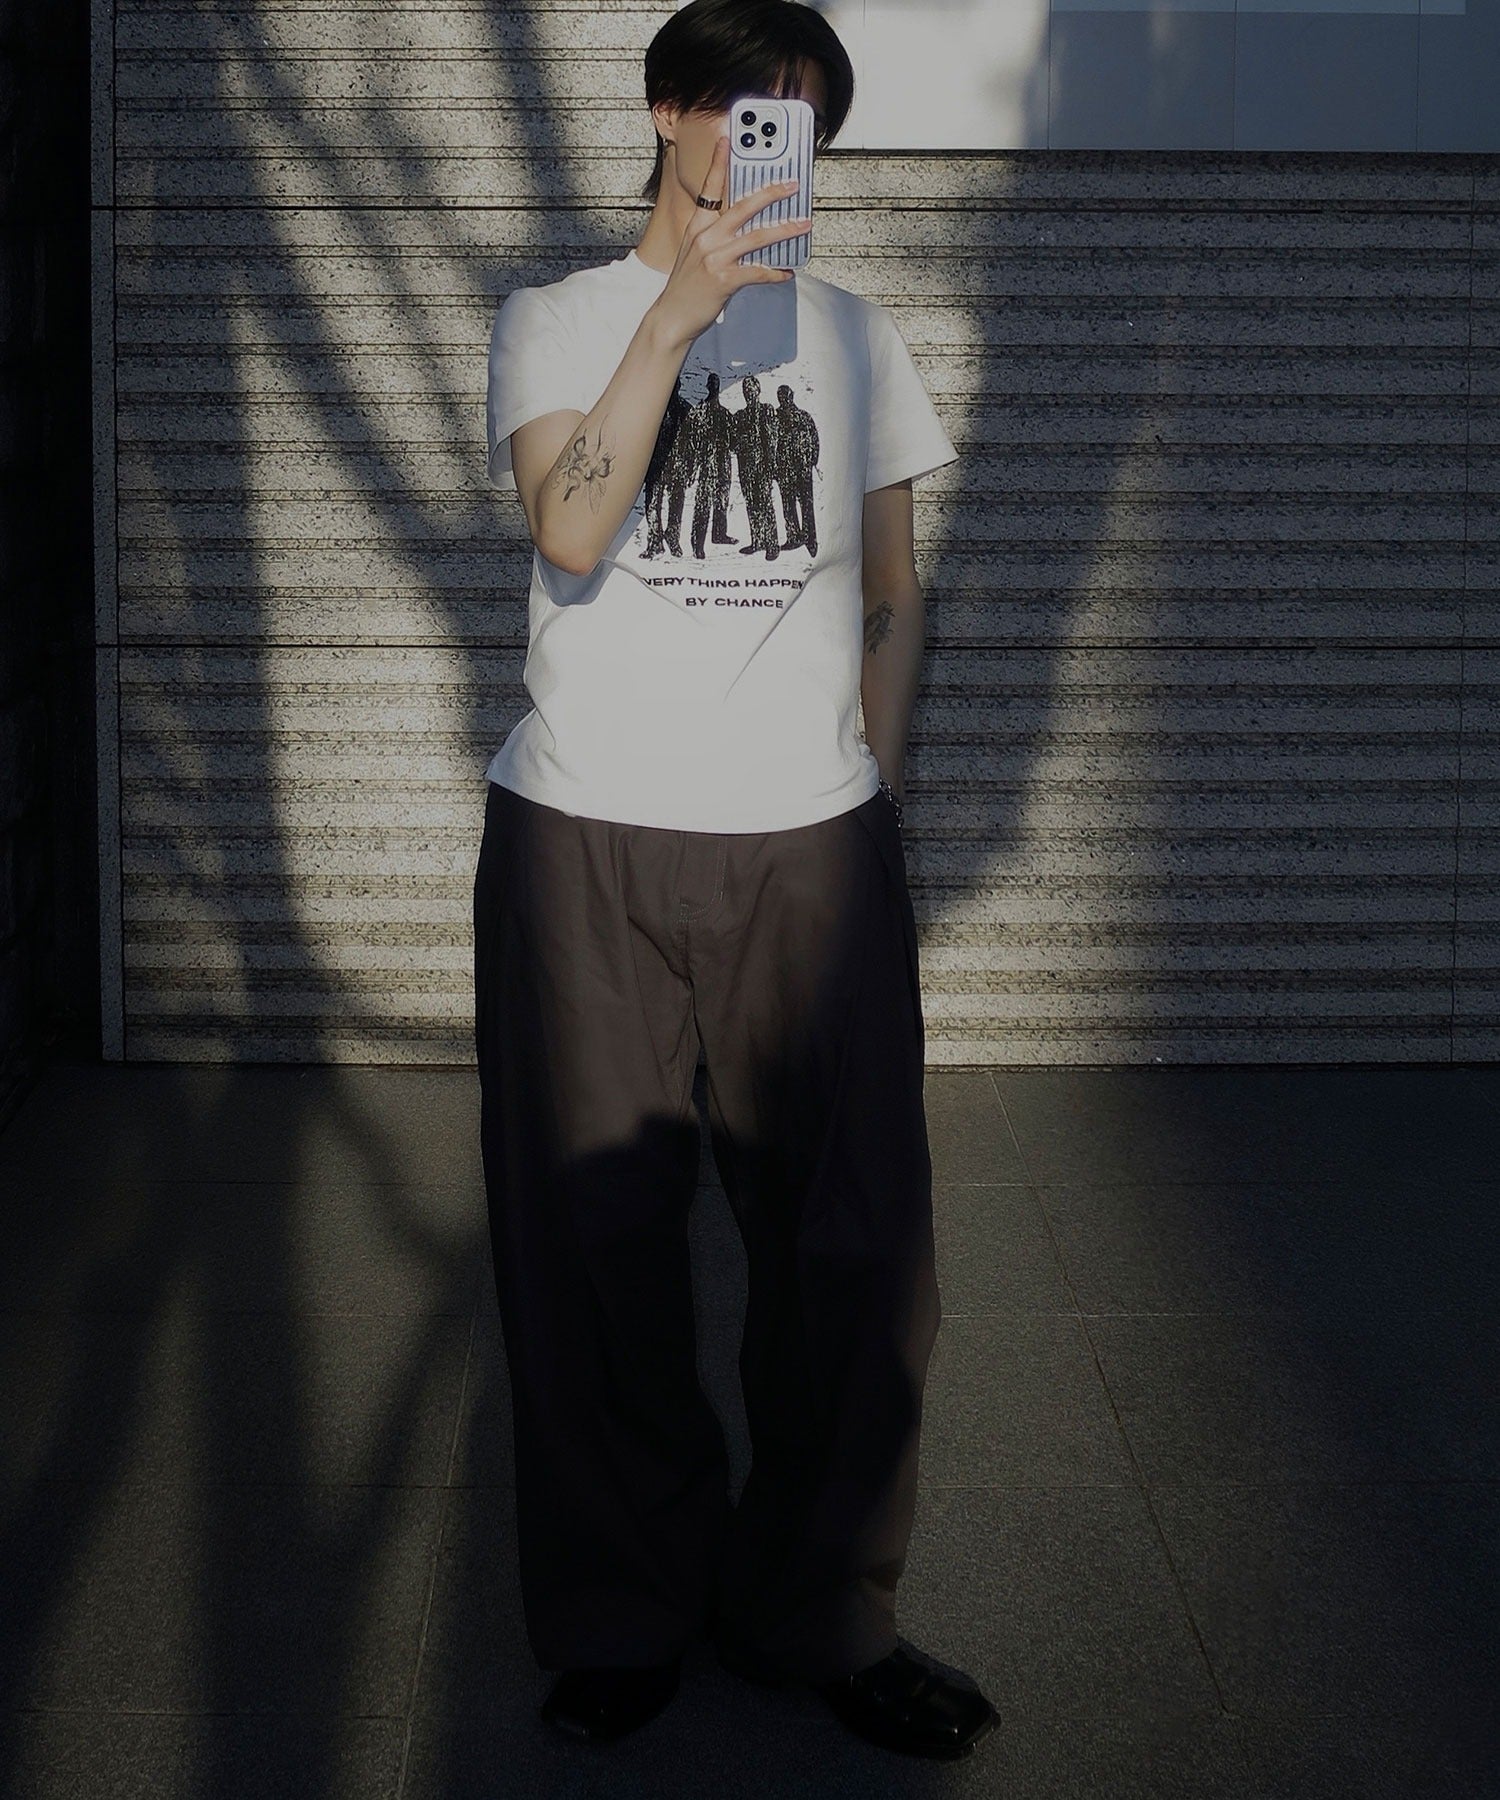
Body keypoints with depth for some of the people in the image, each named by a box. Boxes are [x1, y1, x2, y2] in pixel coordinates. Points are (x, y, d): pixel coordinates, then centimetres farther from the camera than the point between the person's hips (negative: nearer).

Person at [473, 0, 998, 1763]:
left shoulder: (856, 336, 17)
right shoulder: (556, 319, 8)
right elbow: (571, 533, -11)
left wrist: (874, 807, 10)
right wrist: (681, 304, -17)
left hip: (811, 843, 2)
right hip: (582, 838, -2)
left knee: (855, 1241, -1)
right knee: (596, 1241, 2)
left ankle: (818, 1608, 17)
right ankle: (627, 1604, 21)